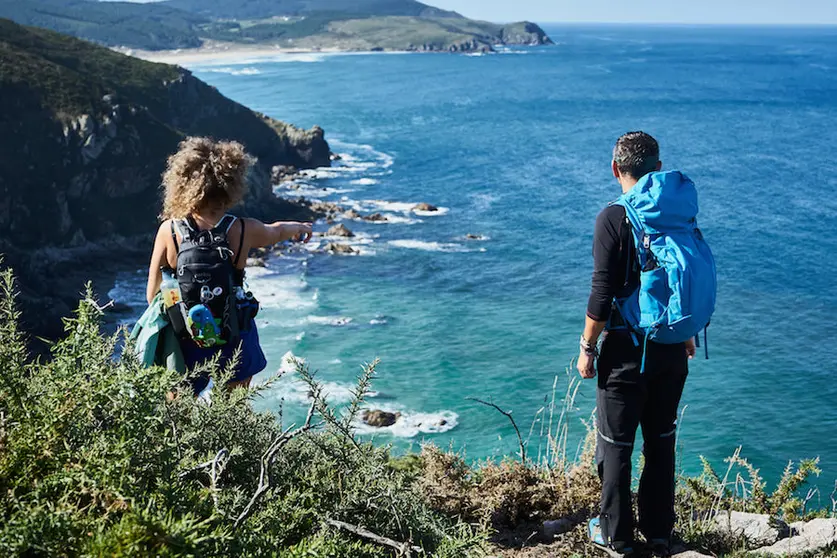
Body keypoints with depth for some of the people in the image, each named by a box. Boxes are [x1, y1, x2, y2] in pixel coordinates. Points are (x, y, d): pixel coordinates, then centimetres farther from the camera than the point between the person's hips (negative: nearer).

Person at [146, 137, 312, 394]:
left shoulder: (169, 231, -12)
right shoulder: (244, 231, -10)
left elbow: (152, 295, -5)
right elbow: (277, 231, 14)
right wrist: (299, 227, 37)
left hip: (186, 346, 0)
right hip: (235, 343, 1)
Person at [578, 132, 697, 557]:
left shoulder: (614, 218, -15)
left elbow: (602, 293, -16)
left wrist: (588, 347, -6)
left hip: (626, 351, -5)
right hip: (672, 351, 6)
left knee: (616, 446, 8)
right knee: (662, 442, 17)